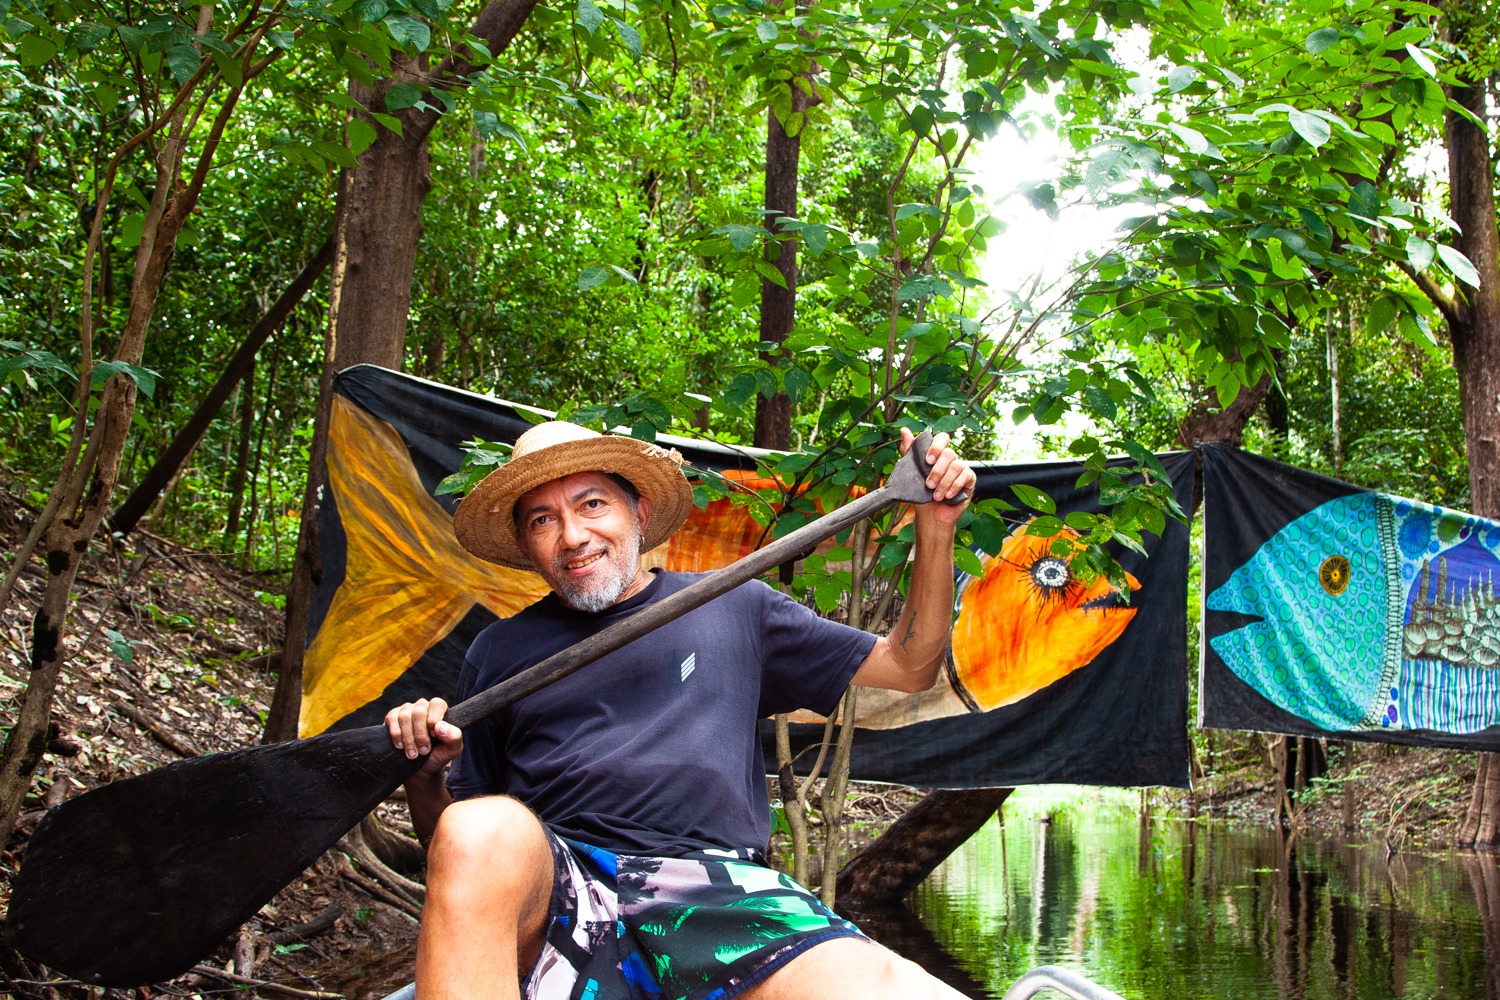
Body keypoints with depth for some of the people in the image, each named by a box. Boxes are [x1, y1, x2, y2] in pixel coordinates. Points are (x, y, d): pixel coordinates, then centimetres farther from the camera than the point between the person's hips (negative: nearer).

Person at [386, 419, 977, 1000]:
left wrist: (936, 530, 14)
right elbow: (452, 838, 21)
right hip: (556, 886, 1)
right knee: (479, 832, -38)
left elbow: (909, 668, 25)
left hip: (721, 891, -1)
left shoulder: (730, 606, 21)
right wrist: (423, 776, -1)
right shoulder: (500, 652, 20)